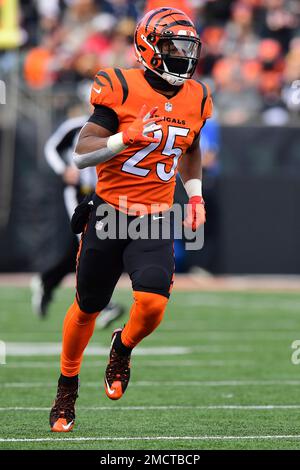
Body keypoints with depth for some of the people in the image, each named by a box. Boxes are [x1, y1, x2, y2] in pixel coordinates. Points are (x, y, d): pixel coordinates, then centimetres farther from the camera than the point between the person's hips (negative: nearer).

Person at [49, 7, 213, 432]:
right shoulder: (122, 89, -11)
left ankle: (123, 348, 16)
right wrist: (126, 138, -27)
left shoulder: (196, 99, 4)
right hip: (109, 214, -2)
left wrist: (195, 194, 17)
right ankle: (67, 388, 33)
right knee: (87, 308, 10)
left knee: (153, 302, -19)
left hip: (156, 221, 3)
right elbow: (81, 155, -13)